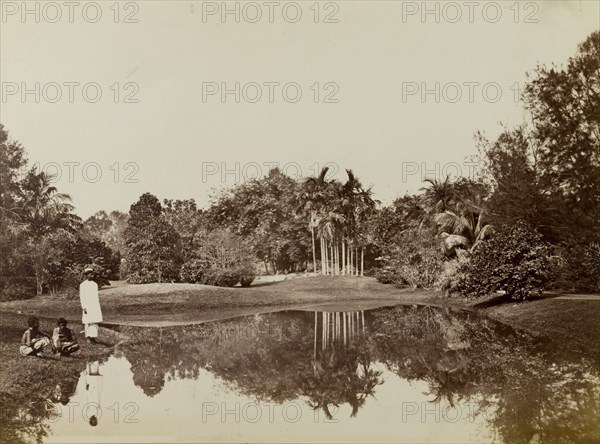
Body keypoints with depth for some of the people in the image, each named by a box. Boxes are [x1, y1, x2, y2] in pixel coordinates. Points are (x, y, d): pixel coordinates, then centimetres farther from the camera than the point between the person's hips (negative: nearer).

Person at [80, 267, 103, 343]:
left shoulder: (95, 284, 12)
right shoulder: (82, 285, -2)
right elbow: (81, 297, -4)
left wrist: (98, 307, 16)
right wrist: (84, 307, -11)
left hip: (95, 306, 4)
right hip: (87, 306, -4)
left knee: (95, 322, -1)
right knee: (87, 322, -1)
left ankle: (93, 337, 1)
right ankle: (88, 337, 7)